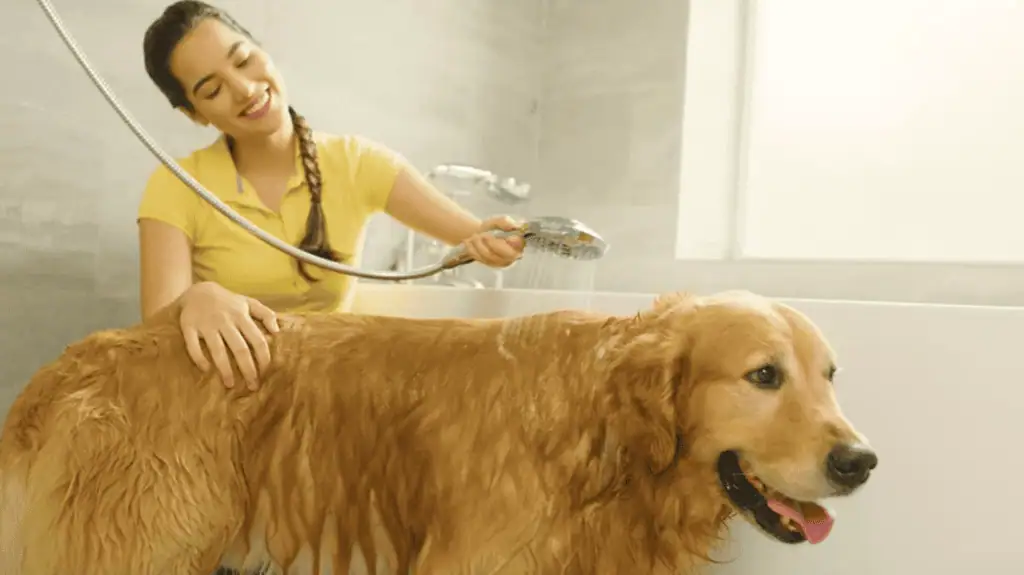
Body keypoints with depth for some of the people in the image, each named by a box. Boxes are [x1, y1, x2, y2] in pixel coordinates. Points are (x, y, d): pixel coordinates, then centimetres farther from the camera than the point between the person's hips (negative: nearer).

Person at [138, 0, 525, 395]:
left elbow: (474, 234, -10)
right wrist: (196, 299, -40)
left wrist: (495, 242, -33)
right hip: (227, 384, -4)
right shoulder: (175, 188, -8)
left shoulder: (354, 162, -4)